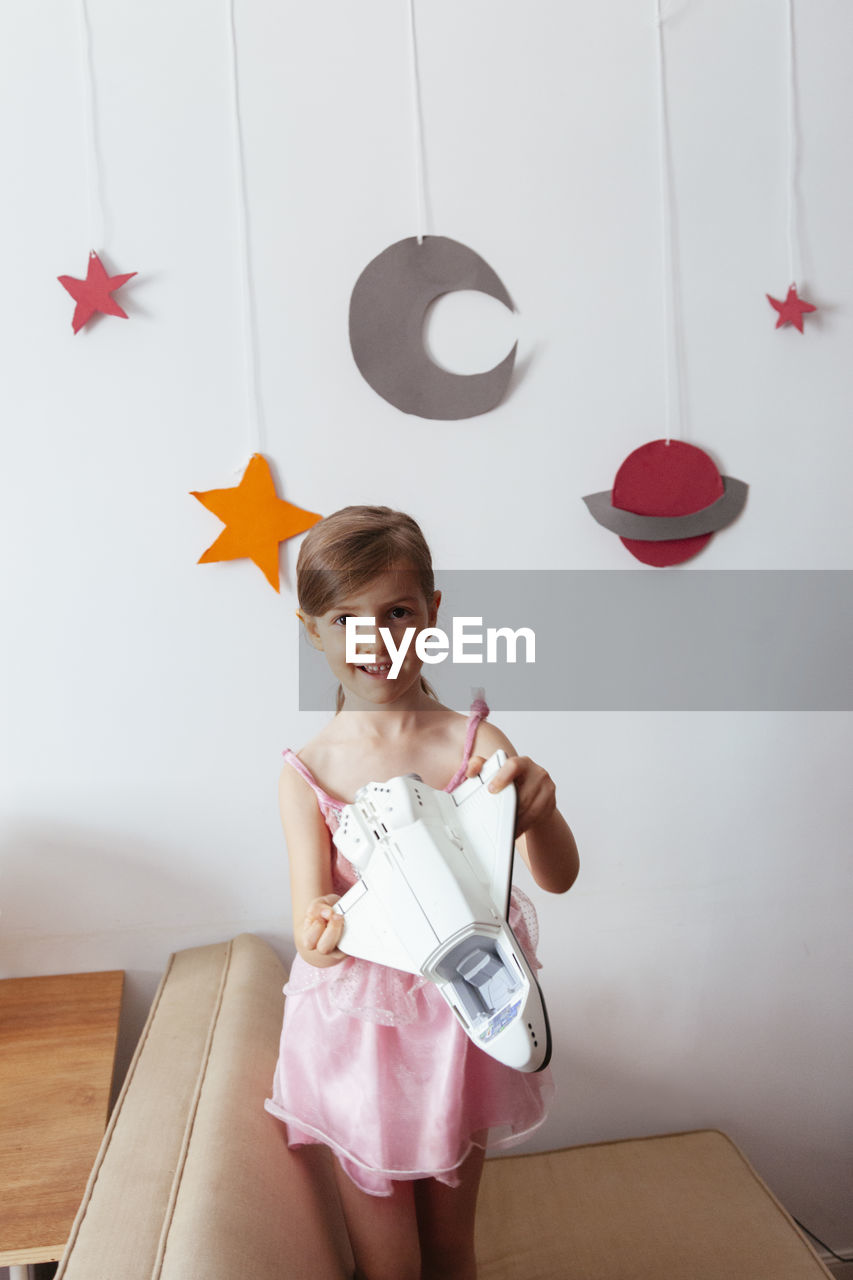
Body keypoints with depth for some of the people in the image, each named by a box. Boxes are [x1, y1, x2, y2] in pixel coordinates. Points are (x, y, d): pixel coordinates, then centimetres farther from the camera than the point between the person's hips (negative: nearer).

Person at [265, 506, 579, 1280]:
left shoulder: (475, 742, -11)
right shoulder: (308, 772, -9)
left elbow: (559, 877, -17)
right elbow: (309, 916, -13)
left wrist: (537, 808, -39)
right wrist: (324, 935, -37)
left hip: (459, 1017, 1)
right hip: (360, 1031, 0)